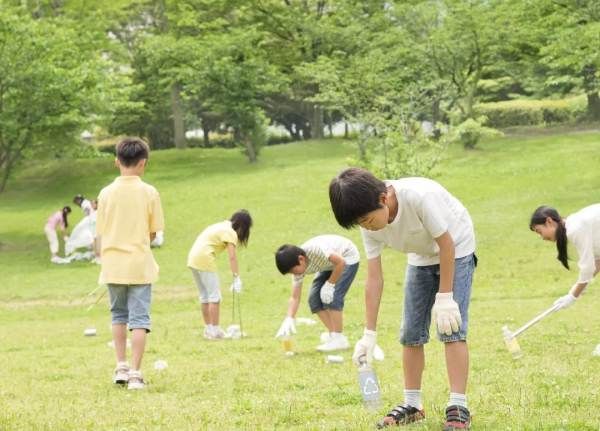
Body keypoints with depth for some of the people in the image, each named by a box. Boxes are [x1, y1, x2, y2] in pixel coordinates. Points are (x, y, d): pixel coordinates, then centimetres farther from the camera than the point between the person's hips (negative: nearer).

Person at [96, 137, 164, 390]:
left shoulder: (107, 193, -2)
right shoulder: (150, 193, -6)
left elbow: (100, 234, 3)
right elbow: (153, 233, 0)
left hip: (113, 265, 2)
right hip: (139, 265, -2)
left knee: (119, 315, 20)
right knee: (139, 319, 1)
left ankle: (121, 367, 18)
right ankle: (135, 374, -4)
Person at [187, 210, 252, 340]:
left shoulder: (222, 225, 19)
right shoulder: (230, 233, -8)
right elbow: (232, 257, -16)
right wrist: (236, 278, -17)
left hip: (193, 258, 9)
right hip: (205, 260, -9)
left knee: (204, 296, 16)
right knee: (214, 296, -3)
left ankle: (208, 329, 21)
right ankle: (215, 330, -4)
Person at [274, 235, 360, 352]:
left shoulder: (316, 249, -39)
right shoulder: (297, 266, -15)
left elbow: (341, 262, -33)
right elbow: (295, 297, -14)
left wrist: (329, 284, -27)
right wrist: (289, 319, -27)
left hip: (348, 257, -8)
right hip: (330, 265, 8)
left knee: (332, 296, -21)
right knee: (314, 298, -4)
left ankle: (339, 339, -15)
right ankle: (332, 333, 5)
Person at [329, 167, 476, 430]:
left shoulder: (419, 195, -38)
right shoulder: (370, 226, -19)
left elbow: (446, 243, -28)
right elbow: (374, 278, -16)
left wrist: (445, 297, -26)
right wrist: (369, 334, -18)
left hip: (455, 250, -6)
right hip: (421, 257, 6)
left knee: (451, 329, -16)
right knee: (411, 333, 3)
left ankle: (458, 407, -16)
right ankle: (412, 405, 13)